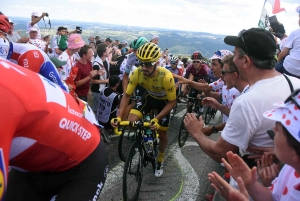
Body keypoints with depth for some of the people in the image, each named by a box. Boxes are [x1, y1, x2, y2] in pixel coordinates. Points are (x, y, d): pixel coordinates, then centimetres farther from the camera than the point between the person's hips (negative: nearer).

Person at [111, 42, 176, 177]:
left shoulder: (166, 76, -38)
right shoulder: (137, 73, -30)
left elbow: (172, 102, -27)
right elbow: (127, 95, -20)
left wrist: (157, 119, -37)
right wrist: (119, 117, -32)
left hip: (164, 100, -2)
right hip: (149, 96, 2)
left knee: (162, 134, 5)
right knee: (131, 121, -21)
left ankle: (160, 160, 35)